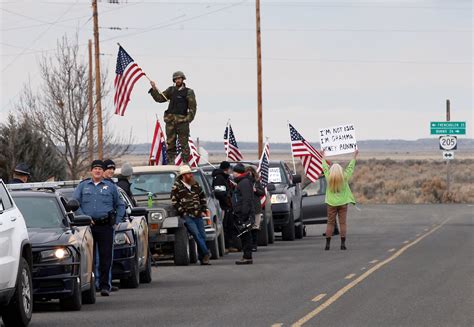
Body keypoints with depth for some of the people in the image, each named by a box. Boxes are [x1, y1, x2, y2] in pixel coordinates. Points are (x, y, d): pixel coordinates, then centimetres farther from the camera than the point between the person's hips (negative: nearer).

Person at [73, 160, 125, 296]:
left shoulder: (110, 186, 12)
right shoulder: (83, 186, 12)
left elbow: (120, 206, 18)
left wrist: (115, 221, 6)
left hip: (105, 227, 0)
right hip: (88, 226, 0)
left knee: (106, 257, -4)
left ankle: (105, 285, -1)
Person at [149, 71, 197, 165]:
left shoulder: (189, 92, 2)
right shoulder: (171, 90, 14)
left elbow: (193, 107, -2)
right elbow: (159, 98, 15)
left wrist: (188, 119, -11)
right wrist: (154, 89, 2)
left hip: (182, 121, -4)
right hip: (170, 120, 4)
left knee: (184, 143, -4)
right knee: (170, 143, 5)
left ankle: (185, 163, -1)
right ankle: (171, 163, 9)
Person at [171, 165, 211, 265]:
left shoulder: (195, 185, 13)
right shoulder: (177, 186, -3)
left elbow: (203, 197, 22)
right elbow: (174, 201, -5)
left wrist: (204, 211, 13)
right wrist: (183, 212, -9)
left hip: (198, 215, 5)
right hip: (187, 215, -5)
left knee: (202, 236, 4)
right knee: (196, 234, -19)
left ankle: (202, 258, 10)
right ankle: (206, 253, -19)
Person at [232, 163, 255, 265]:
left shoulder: (244, 182, -12)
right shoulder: (241, 182, 21)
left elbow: (247, 199, -20)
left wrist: (245, 213, -24)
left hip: (244, 214, -11)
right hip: (241, 214, 11)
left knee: (245, 236, -10)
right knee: (244, 236, 11)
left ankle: (247, 257, -10)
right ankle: (247, 256, 14)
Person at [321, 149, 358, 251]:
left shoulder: (329, 178, -5)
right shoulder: (344, 177, -6)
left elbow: (325, 168, 10)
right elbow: (350, 168, 5)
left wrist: (323, 157, 25)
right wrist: (354, 157, 16)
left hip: (331, 203, 1)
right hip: (343, 203, -1)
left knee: (330, 223, 5)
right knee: (343, 223, 1)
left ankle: (328, 244, 1)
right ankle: (343, 244, -3)